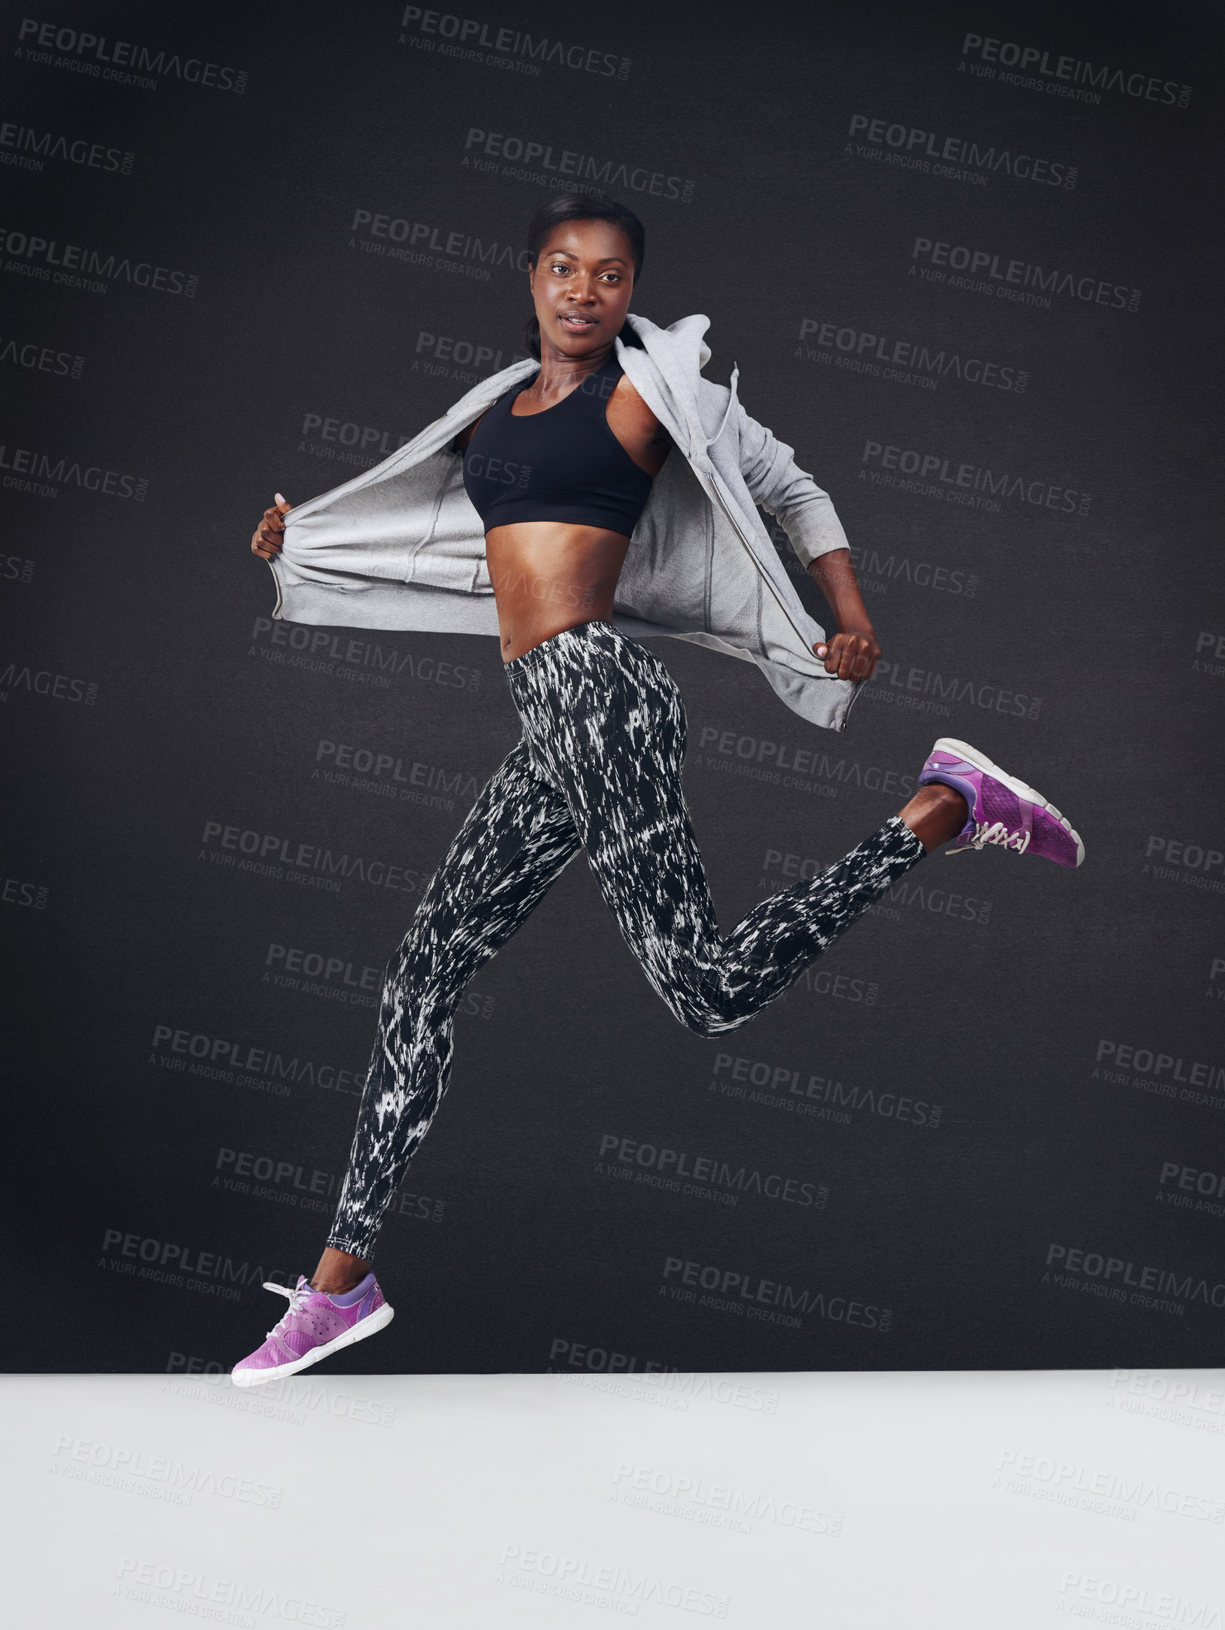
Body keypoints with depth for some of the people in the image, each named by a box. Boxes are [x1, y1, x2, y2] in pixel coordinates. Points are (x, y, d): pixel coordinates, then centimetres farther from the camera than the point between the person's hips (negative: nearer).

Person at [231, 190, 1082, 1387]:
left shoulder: (651, 388, 2)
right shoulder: (497, 407, 20)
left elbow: (790, 489, 9)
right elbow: (408, 509, 39)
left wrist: (853, 620, -1)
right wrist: (296, 536, 38)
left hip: (594, 695, -7)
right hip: (548, 724, 7)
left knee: (707, 991, -14)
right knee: (425, 974, 5)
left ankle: (944, 808, 2)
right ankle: (340, 1279, 12)